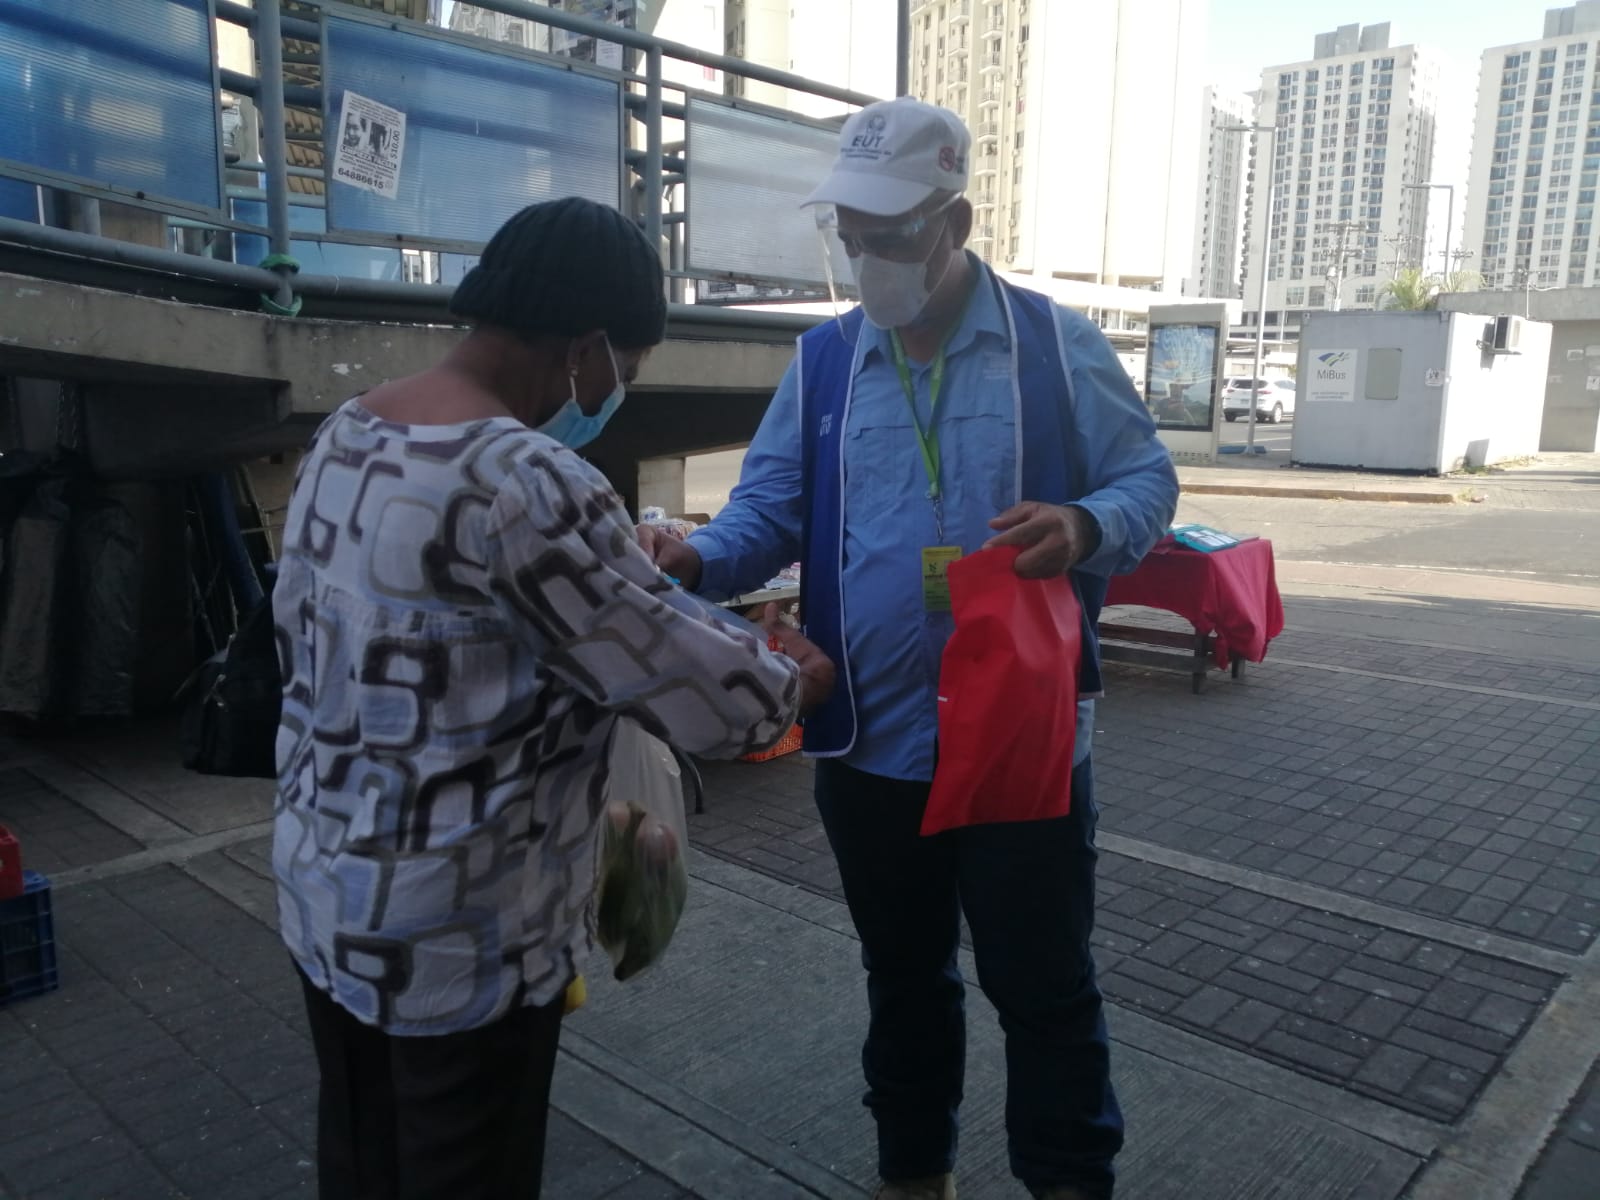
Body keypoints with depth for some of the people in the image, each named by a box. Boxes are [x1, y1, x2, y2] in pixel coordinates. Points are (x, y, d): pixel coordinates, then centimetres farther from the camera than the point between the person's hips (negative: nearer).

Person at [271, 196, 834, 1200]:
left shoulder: (345, 436, 4)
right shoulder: (524, 481, -25)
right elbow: (685, 681, -19)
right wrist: (795, 681, 1)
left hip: (323, 896, 9)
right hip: (458, 935, -8)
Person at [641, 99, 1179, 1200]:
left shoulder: (1058, 345, -3)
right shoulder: (822, 363, 4)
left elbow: (1147, 479, -1)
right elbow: (770, 508, -1)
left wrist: (1085, 527, -24)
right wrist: (698, 559, -22)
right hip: (870, 739, 3)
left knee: (1043, 982, 12)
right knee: (903, 975, 21)